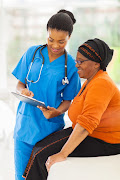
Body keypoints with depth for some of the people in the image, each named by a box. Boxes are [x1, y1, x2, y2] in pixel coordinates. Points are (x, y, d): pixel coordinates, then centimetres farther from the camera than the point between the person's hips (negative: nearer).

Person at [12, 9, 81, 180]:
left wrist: (57, 112, -18)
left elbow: (68, 100, 2)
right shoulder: (32, 53, 3)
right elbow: (20, 83, 9)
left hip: (51, 127, -1)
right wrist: (23, 91, -14)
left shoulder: (71, 65, -2)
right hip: (25, 124, 1)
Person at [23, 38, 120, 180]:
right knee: (40, 146, -1)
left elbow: (87, 123, -33)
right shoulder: (90, 81, 10)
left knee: (43, 154, -13)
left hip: (103, 142, -9)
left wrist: (63, 154, -34)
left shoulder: (101, 84, -23)